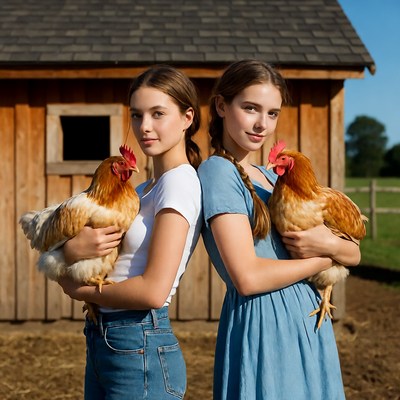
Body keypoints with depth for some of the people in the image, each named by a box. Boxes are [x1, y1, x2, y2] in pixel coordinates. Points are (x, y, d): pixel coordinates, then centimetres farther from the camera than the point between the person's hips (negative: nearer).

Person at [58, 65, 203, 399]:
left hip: (140, 349, -8)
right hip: (102, 341, 8)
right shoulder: (141, 191, 12)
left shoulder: (180, 182, -14)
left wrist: (81, 290, -8)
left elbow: (153, 291, -22)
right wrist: (71, 250, -15)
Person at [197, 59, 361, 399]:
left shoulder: (271, 178, 12)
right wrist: (322, 260, -6)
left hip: (308, 323, 8)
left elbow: (354, 254, 11)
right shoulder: (219, 172, -10)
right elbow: (248, 278, -21)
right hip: (263, 328, -8)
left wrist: (330, 244, -12)